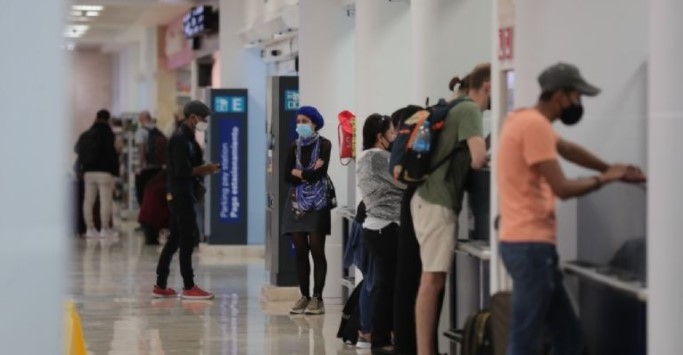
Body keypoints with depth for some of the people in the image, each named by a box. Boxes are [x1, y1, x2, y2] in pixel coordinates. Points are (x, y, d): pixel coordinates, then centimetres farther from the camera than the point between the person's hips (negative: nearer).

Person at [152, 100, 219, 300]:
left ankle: (161, 286, 17)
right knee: (187, 239, -5)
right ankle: (189, 288, -1)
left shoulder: (186, 137, 16)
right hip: (181, 194, -10)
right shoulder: (181, 139, -16)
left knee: (175, 239, 12)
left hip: (181, 194, 10)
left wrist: (202, 170, 3)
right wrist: (205, 169, -12)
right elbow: (182, 170, -22)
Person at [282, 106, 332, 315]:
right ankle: (304, 296, 9)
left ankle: (317, 298, -3)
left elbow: (318, 174, -15)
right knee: (300, 251, 4)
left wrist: (298, 173, -3)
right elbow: (287, 177, 1)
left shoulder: (324, 145, -5)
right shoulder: (294, 147, 11)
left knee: (317, 250, -5)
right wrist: (309, 173, -11)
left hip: (318, 204, -5)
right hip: (297, 202, 5)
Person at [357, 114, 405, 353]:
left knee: (385, 283, 10)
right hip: (386, 228, -10)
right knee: (387, 283, -7)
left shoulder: (368, 158, 19)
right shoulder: (379, 157, -12)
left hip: (377, 227, 10)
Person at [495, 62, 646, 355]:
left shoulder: (528, 120, 16)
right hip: (529, 244, -11)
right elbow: (562, 188, -19)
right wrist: (605, 178, -3)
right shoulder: (535, 125, -17)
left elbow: (567, 149, 29)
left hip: (530, 242, 11)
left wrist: (610, 169, 19)